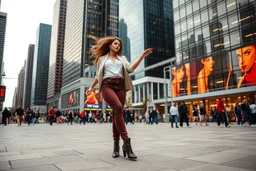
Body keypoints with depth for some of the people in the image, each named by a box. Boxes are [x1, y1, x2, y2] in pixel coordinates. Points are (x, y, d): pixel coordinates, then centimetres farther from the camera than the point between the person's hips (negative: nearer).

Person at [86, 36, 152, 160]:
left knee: (117, 113, -4)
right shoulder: (102, 59, 21)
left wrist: (142, 56, -5)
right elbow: (98, 75, 24)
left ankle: (116, 144, 3)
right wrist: (91, 87, 16)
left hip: (120, 86, 3)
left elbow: (131, 68, 6)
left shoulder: (122, 58, 24)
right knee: (118, 108, -26)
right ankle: (126, 142, -28)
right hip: (107, 86, -3)